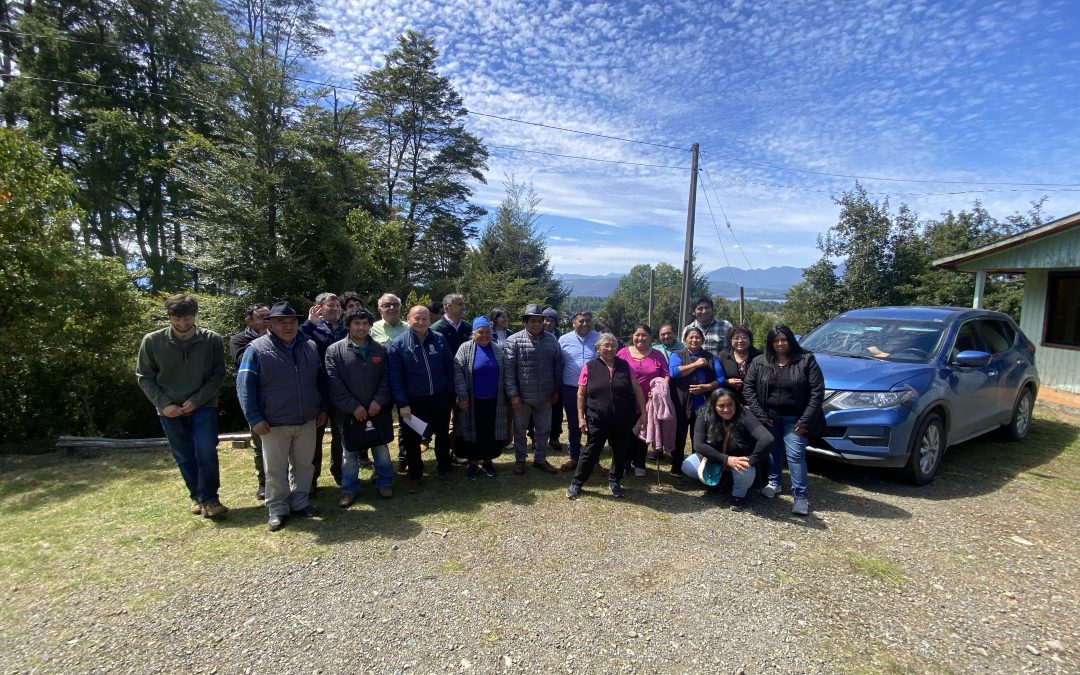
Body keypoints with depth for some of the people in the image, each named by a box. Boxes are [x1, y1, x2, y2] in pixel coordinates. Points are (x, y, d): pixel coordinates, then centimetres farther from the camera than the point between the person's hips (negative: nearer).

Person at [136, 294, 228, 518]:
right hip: (170, 411, 2)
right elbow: (144, 377, 0)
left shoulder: (212, 340, -12)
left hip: (203, 407, -1)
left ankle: (209, 499, 1)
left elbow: (218, 375, -6)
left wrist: (196, 400, -14)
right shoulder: (152, 342, -9)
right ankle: (197, 496, 27)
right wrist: (164, 404, -9)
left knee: (206, 451, -12)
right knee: (184, 457, 10)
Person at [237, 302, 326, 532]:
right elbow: (244, 386, -10)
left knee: (304, 464, 14)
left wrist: (323, 409, 8)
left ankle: (300, 502, 30)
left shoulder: (310, 347, 5)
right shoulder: (257, 349, -8)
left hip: (307, 420, 4)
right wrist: (254, 418, -15)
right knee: (276, 469, 8)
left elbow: (321, 381, 12)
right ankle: (277, 509, 24)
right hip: (274, 423, -4)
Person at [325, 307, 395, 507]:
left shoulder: (380, 350, 2)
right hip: (348, 412, -2)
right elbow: (333, 383, -11)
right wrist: (353, 406, -14)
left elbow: (386, 378, 3)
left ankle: (384, 483, 30)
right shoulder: (335, 351, -6)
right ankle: (349, 489, 27)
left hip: (377, 410, 2)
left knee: (381, 449, 13)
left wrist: (379, 401, -11)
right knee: (349, 453, 12)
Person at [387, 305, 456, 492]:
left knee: (442, 436, 16)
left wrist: (450, 392, 3)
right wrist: (402, 403, -14)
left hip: (440, 399, 2)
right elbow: (395, 377, -11)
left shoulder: (439, 340, -1)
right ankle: (415, 475, 29)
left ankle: (444, 470, 35)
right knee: (412, 440, 11)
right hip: (413, 401, -2)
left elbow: (450, 366, 6)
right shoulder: (398, 344, -9)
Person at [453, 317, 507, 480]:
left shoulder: (498, 350, 4)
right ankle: (473, 463, 22)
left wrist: (507, 395, 6)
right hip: (472, 401, -2)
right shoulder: (465, 348, -6)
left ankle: (488, 461, 27)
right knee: (473, 432, 7)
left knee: (490, 433, 10)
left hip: (493, 402, 3)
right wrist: (463, 396, -14)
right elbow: (457, 373, -10)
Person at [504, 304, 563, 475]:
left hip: (545, 396, 3)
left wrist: (556, 390, 6)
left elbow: (558, 366, 7)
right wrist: (513, 394, -14)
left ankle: (540, 459, 32)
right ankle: (520, 459, 31)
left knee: (543, 430, 15)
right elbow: (509, 369, -11)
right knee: (520, 430, 13)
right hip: (522, 395, -3)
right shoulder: (514, 340, -10)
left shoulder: (552, 340, 1)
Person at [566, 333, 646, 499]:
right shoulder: (589, 367, -2)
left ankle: (614, 481, 33)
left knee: (620, 452, 13)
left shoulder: (625, 366, 3)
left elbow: (637, 390, 7)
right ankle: (576, 483, 18)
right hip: (598, 420, -2)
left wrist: (643, 412, 3)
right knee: (590, 452, 4)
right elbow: (581, 394, 0)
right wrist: (581, 417, -4)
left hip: (623, 421, 2)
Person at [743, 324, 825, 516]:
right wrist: (759, 414, -7)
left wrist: (805, 420, -12)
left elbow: (817, 391, -8)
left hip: (794, 418, -3)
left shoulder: (806, 360, -5)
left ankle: (800, 495, 3)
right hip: (770, 416, 3)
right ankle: (774, 483, 30)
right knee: (773, 450, 12)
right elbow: (748, 387, 1)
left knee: (796, 454, -6)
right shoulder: (759, 362, 1)